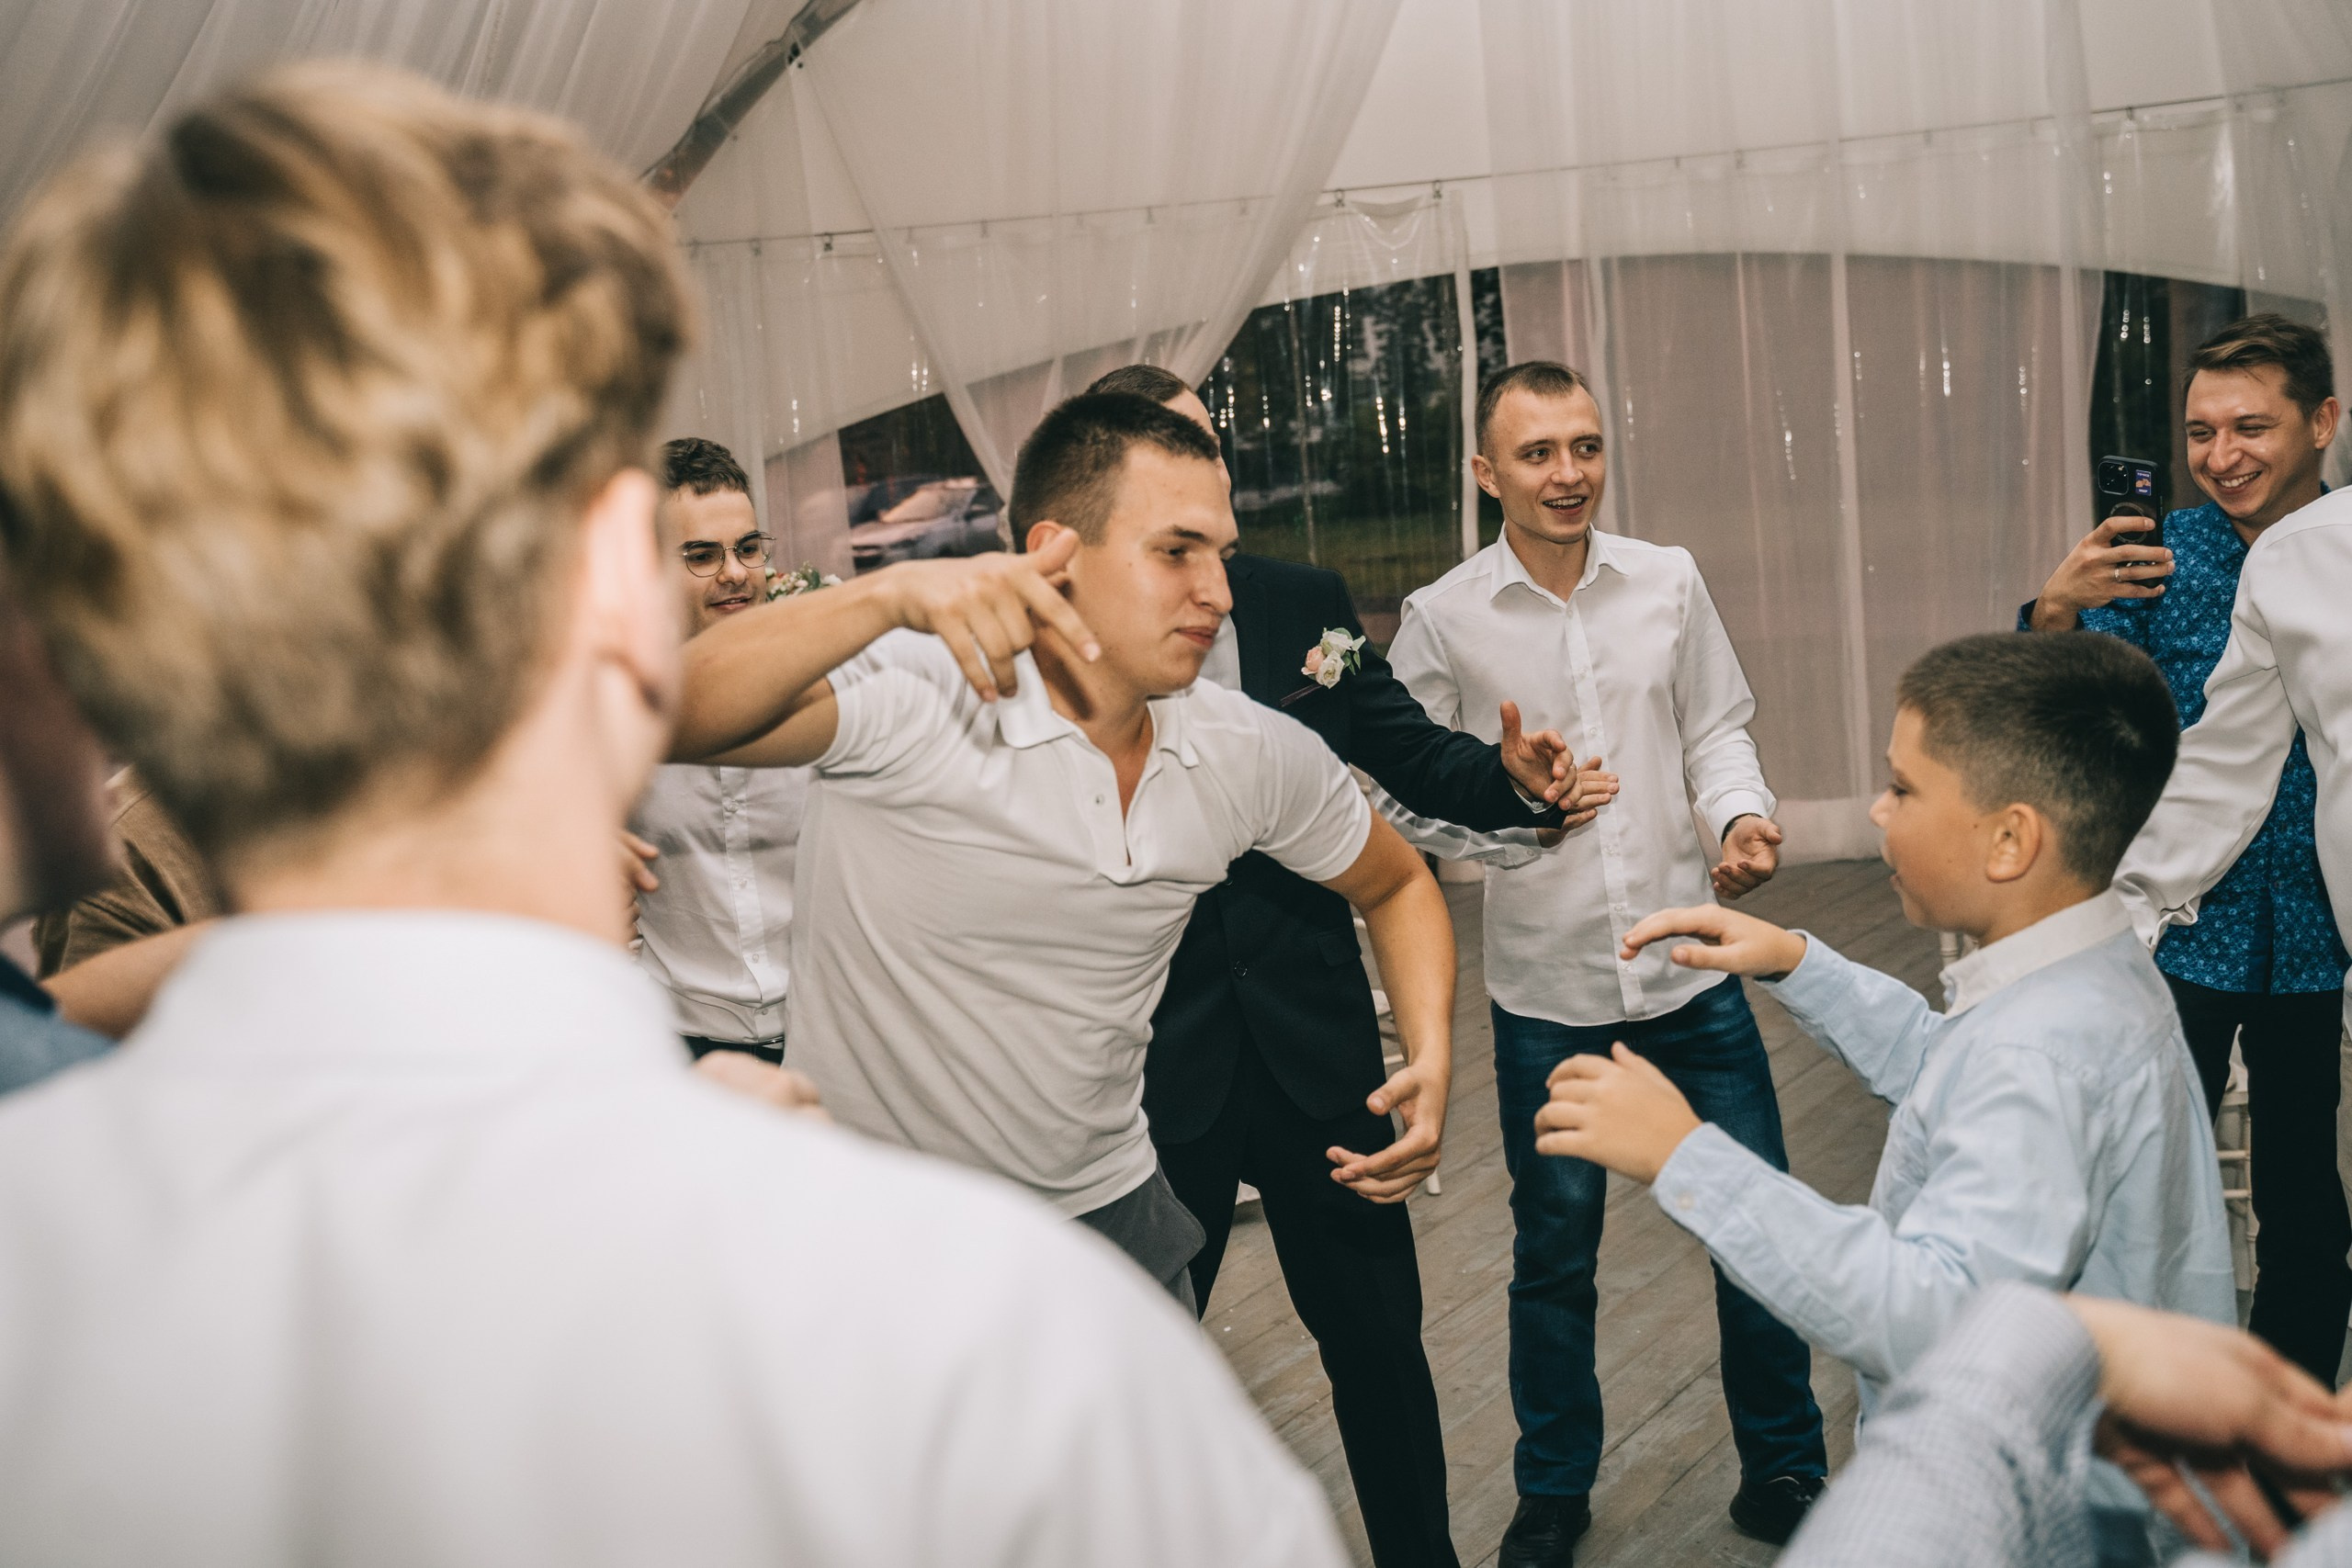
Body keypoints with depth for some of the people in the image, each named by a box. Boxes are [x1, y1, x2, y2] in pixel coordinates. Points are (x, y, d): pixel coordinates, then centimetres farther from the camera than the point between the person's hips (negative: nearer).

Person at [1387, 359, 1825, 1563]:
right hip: (1545, 985, -1)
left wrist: (1743, 815, -11)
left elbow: (1715, 729, 8)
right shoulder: (1441, 620, -5)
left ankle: (1784, 1468, 30)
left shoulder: (1669, 582, 1)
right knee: (1553, 1253, 12)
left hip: (1690, 967, 2)